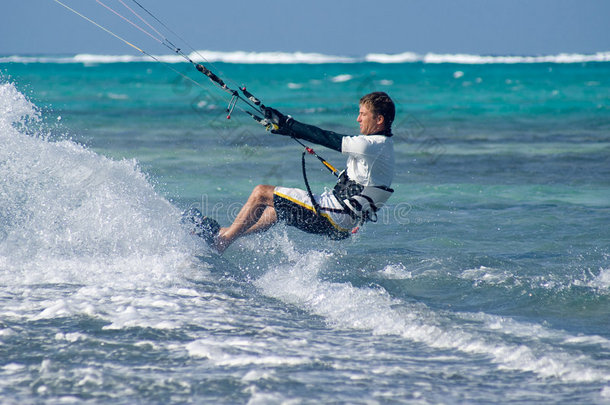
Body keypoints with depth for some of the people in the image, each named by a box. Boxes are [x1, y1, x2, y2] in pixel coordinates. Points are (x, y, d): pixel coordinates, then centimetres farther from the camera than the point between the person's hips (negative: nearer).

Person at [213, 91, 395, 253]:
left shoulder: (374, 146, -19)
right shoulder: (383, 143, 11)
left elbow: (324, 138, -16)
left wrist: (285, 122, -7)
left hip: (336, 217, -10)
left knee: (261, 194, -3)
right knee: (276, 206, 26)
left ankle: (221, 242, 5)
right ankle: (226, 232, 36)